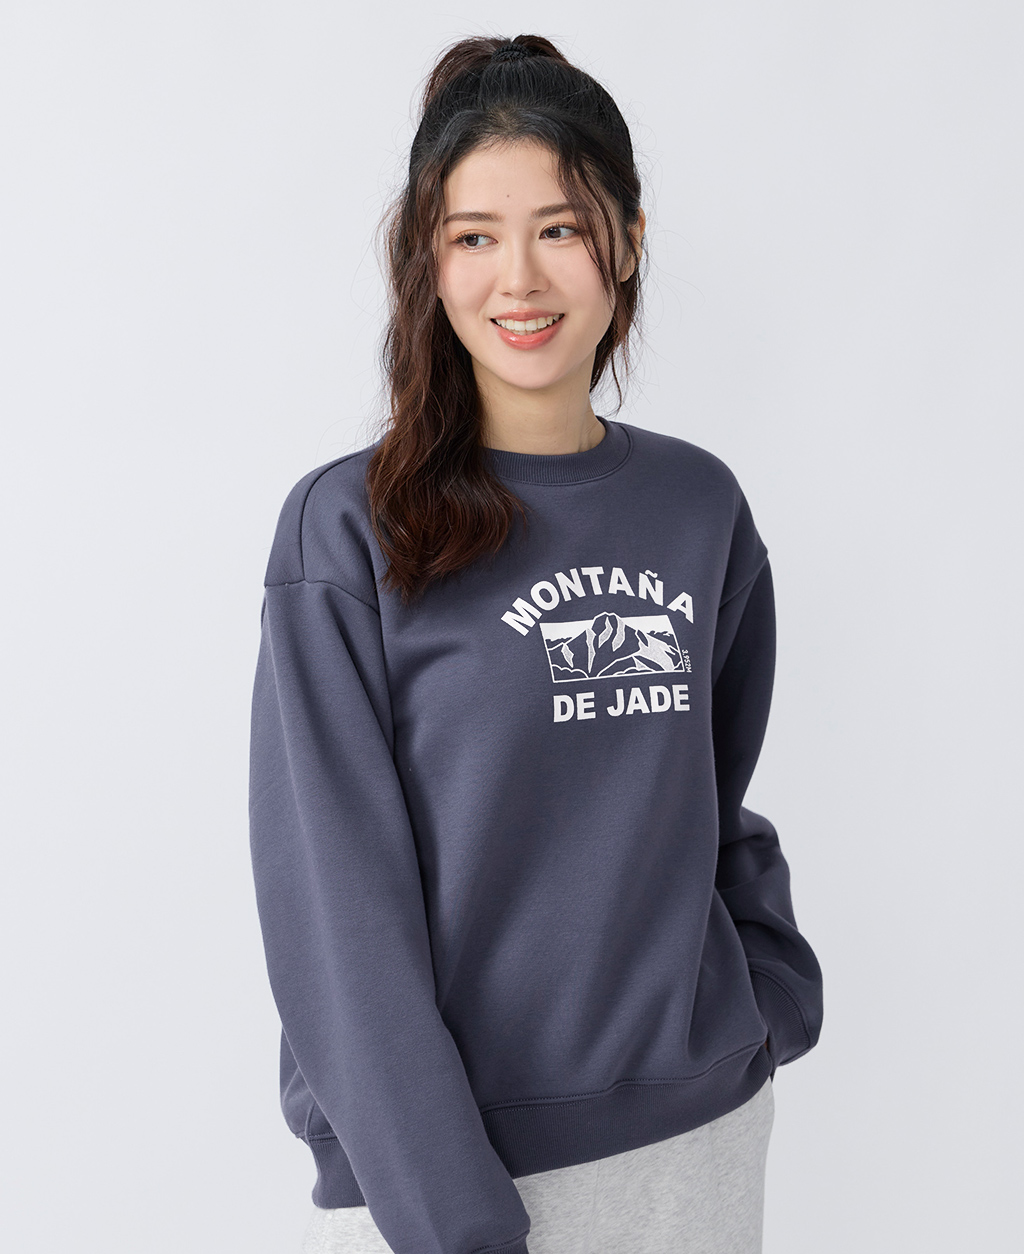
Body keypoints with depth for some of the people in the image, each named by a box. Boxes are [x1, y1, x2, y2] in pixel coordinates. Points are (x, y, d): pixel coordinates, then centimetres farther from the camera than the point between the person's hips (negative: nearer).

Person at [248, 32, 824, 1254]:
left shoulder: (700, 507, 2)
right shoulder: (349, 528, -11)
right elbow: (339, 897, -14)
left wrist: (774, 1003, 1)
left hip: (700, 1129, 4)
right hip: (437, 1151, -4)